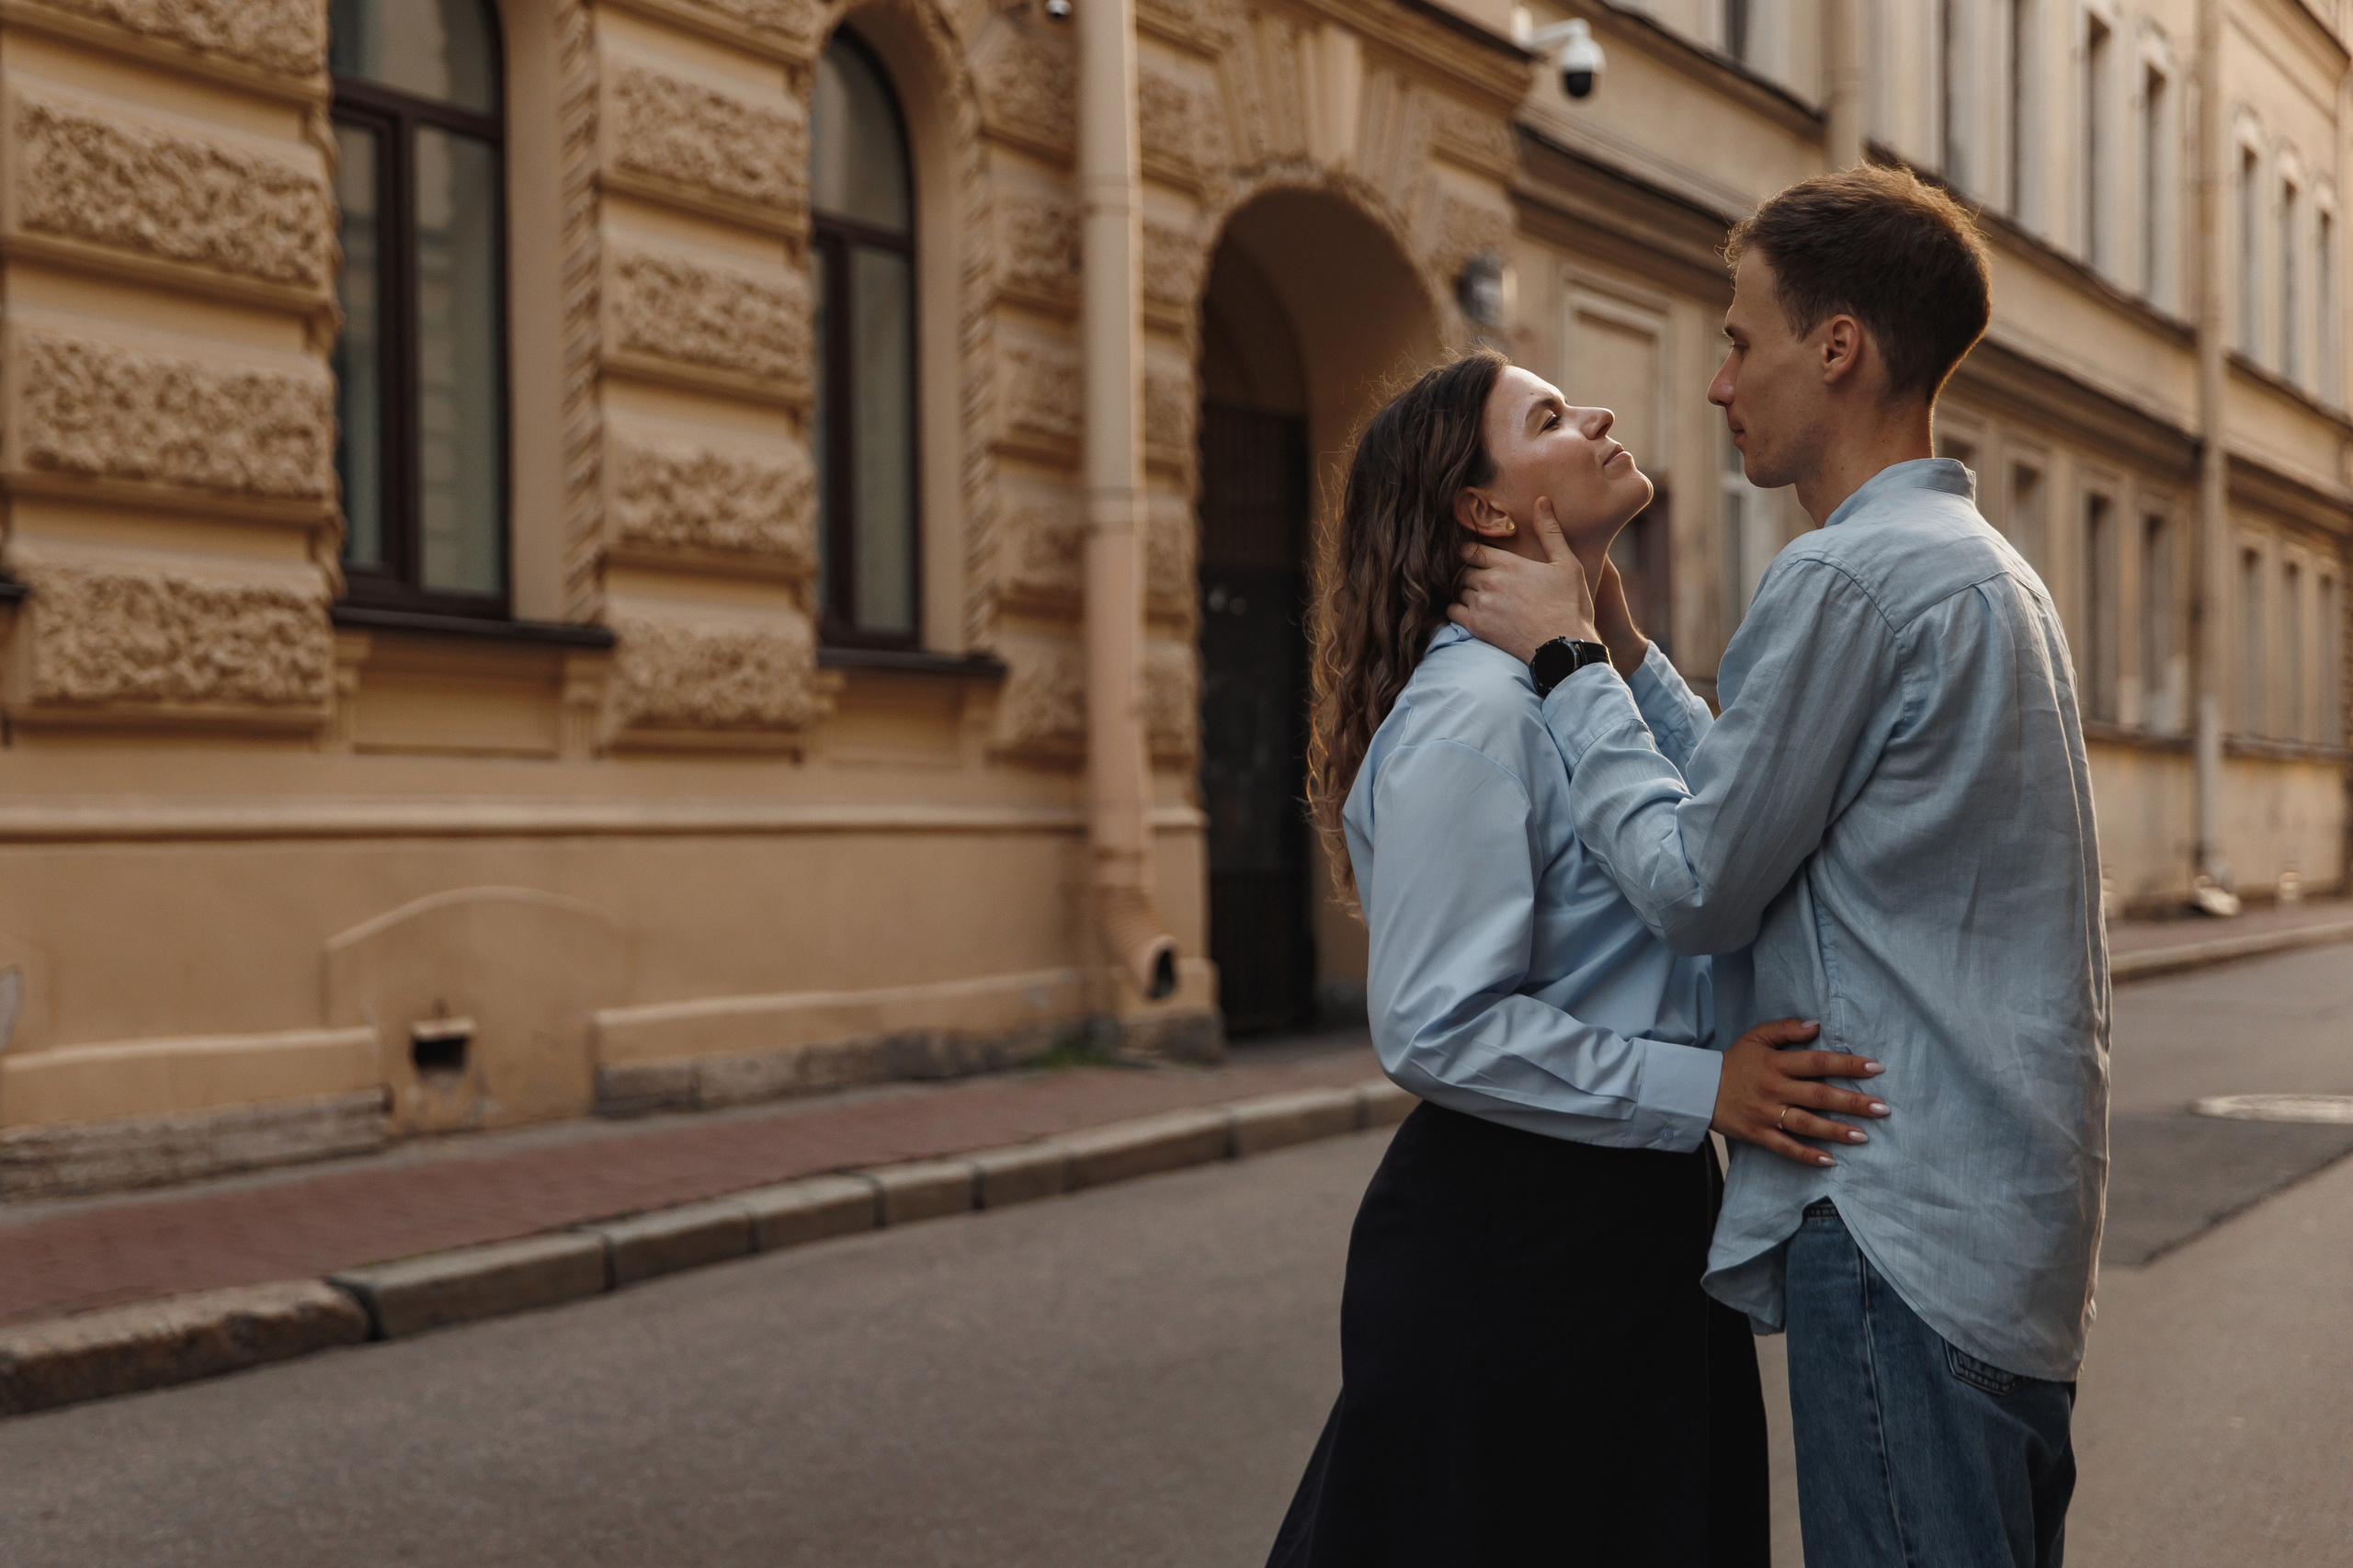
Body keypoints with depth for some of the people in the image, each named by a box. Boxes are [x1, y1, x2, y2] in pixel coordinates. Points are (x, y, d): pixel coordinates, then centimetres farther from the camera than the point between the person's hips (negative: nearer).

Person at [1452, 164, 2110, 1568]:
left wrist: (1569, 658, -4)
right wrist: (1621, 647, 17)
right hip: (2021, 1209, 10)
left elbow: (1694, 887, -13)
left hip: (1904, 1219, -10)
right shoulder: (1991, 569, 15)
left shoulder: (1849, 577, -17)